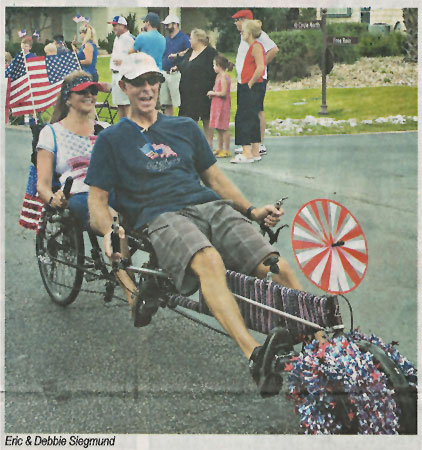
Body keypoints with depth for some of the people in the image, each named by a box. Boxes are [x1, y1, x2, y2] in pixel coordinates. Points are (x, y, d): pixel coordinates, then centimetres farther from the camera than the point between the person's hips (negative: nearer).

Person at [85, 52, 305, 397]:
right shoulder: (112, 140, 17)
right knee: (208, 261, -39)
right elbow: (97, 200, 11)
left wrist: (252, 210, 12)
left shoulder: (185, 127, 27)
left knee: (279, 269, -21)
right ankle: (255, 355, -53)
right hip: (160, 217, -4)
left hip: (212, 207, 5)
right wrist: (109, 231, -12)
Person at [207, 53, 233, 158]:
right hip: (217, 105, 10)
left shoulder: (224, 77, -16)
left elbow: (223, 93, -22)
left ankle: (226, 150, -1)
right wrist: (212, 93, 6)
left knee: (223, 128, -6)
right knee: (219, 128, 14)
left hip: (222, 105, -10)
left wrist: (213, 93, -10)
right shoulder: (219, 76, 13)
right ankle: (220, 149, 22)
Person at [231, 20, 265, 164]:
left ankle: (247, 153, -11)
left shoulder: (256, 46, -12)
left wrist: (250, 83, -16)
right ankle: (255, 152, 14)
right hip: (248, 88, 10)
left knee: (243, 118, -10)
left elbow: (260, 68, -23)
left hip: (251, 88, -10)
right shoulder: (253, 46, 18)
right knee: (252, 119, 10)